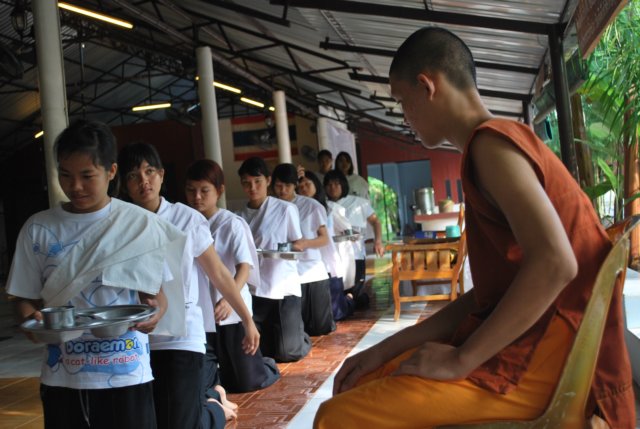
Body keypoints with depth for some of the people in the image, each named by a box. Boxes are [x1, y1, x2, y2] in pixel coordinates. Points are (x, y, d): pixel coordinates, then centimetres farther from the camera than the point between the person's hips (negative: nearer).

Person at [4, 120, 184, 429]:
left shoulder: (140, 225, -2)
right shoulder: (38, 229, 2)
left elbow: (156, 293, 1)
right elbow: (25, 297, 6)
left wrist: (155, 312, -20)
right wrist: (30, 319, -15)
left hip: (126, 375, -2)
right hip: (61, 376, 2)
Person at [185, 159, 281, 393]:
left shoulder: (232, 224, -9)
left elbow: (245, 267, -20)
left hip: (230, 313, -3)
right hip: (197, 315, 3)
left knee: (245, 382, 6)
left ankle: (267, 366, 40)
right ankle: (217, 369, 34)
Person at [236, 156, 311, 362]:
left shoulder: (286, 209, -3)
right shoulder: (240, 216, 6)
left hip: (283, 287, -3)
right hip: (254, 289, 3)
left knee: (288, 352, -7)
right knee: (258, 350, 1)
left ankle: (302, 337, 30)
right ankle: (297, 334, 33)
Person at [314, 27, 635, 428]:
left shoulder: (491, 142, -14)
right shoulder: (496, 147, 17)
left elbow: (555, 264, -28)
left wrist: (461, 359, -18)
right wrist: (388, 349, 10)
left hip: (540, 357, -10)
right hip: (515, 343, 10)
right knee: (361, 389, 15)